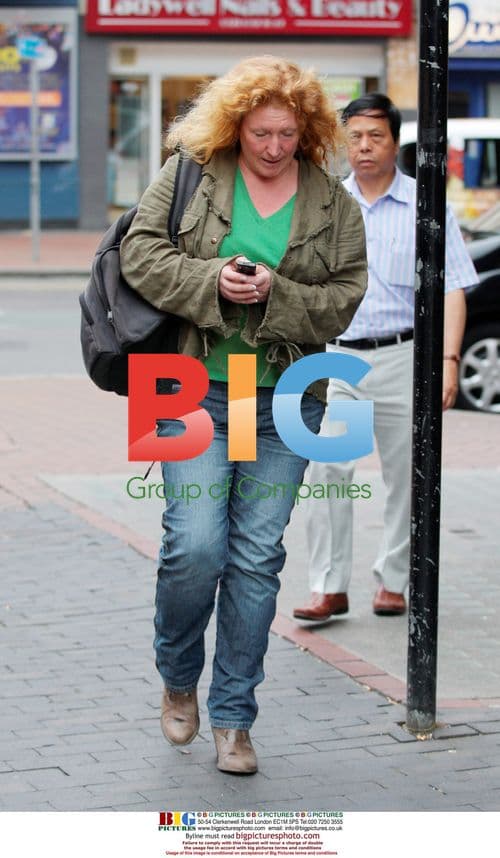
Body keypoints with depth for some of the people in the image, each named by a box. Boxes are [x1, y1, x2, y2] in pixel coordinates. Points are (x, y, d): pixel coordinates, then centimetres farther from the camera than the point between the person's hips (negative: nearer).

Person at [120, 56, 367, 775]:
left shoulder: (334, 204, 5)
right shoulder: (189, 172, 2)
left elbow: (344, 300, 2)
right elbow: (141, 252, -1)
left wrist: (274, 294, -15)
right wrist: (212, 282, -16)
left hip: (286, 399, 2)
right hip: (197, 390, -2)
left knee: (258, 558, 3)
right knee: (196, 546, -12)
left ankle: (233, 717, 14)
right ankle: (178, 677, 17)